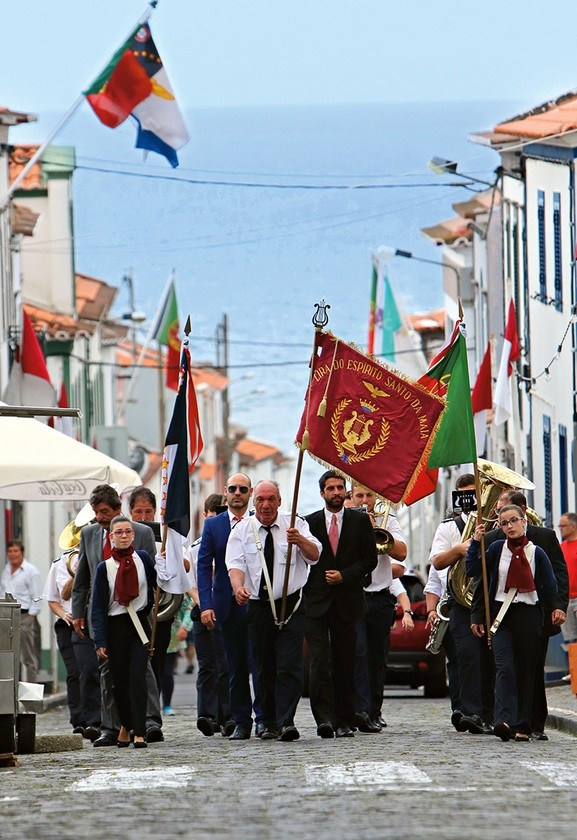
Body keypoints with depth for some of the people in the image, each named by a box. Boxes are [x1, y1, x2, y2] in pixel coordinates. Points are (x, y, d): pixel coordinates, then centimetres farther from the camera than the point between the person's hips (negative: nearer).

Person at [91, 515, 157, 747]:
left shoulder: (143, 559, 3)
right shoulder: (105, 568, 0)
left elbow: (155, 585, 16)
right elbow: (98, 607, -2)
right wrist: (100, 641, -8)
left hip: (139, 625, 0)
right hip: (115, 626, 0)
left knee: (138, 678, -11)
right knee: (119, 681, 7)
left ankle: (139, 732, -13)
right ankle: (126, 725, 30)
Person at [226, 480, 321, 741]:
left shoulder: (295, 525, 1)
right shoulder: (242, 530, 4)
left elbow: (314, 555, -11)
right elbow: (236, 564, -8)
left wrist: (300, 541, -33)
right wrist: (238, 587, -29)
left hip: (291, 605, -2)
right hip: (258, 607, 2)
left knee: (289, 666, -13)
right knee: (264, 669, 7)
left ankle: (286, 722, -19)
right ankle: (269, 723, 16)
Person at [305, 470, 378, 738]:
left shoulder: (360, 521, 8)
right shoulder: (309, 523, 7)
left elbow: (370, 559, 5)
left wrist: (344, 575, -8)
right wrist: (303, 594, 0)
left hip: (347, 602, 1)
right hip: (316, 602, -1)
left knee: (345, 663, 4)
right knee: (319, 662, -13)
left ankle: (344, 722, 9)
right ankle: (324, 718, -18)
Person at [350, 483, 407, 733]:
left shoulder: (388, 521, 10)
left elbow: (401, 553, -4)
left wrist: (375, 530, -13)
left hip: (380, 599, 2)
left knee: (377, 658, 6)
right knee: (358, 652, -18)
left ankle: (374, 712, 15)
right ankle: (360, 709, -27)